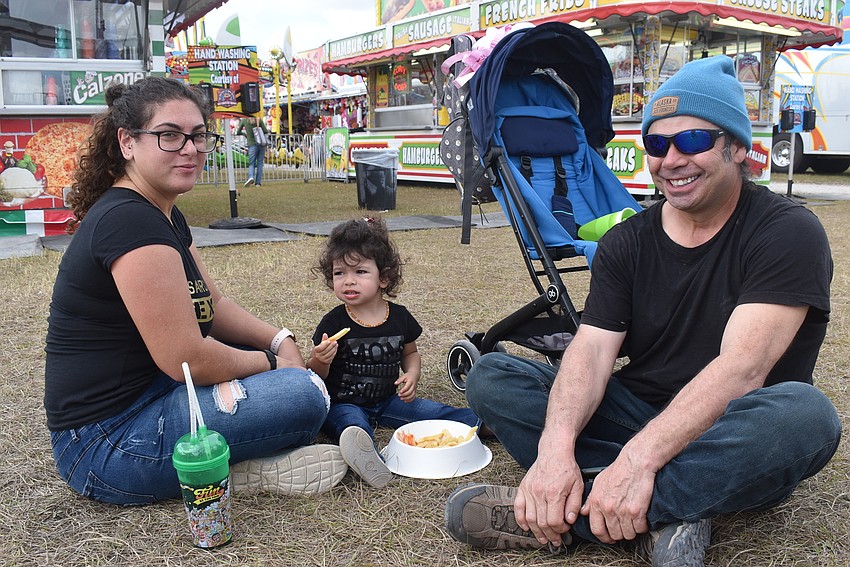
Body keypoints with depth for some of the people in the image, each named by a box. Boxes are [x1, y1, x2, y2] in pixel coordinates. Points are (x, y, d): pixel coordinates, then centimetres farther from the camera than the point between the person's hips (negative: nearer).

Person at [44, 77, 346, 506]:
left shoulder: (165, 214, 10)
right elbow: (186, 359, -24)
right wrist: (271, 363, -8)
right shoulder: (129, 221, -22)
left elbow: (213, 305, 15)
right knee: (305, 394, -22)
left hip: (144, 397, 11)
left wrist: (279, 341, -1)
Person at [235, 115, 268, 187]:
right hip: (262, 144, 1)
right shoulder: (259, 120, -1)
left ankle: (251, 177, -27)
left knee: (251, 163, 1)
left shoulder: (244, 120, 0)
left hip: (252, 144, -1)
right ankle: (258, 182, 5)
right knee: (260, 163, 7)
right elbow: (266, 131, -3)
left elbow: (238, 132, 6)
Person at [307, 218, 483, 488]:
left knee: (435, 412, -13)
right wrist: (319, 361, -28)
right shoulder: (333, 323, -10)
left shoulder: (399, 317, 0)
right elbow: (316, 377, -5)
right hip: (343, 403, -6)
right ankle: (368, 458, -67)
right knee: (352, 423, -38)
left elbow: (410, 353, 19)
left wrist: (412, 375, -2)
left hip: (387, 400, 6)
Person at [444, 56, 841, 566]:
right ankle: (665, 516, -26)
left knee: (806, 413, -37)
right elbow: (592, 350, -12)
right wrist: (556, 446, -32)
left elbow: (742, 367, -25)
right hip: (637, 415, 4)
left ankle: (572, 512, -31)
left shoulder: (788, 231, -12)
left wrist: (640, 456, -38)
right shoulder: (626, 242, 2)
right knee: (491, 376, -12)